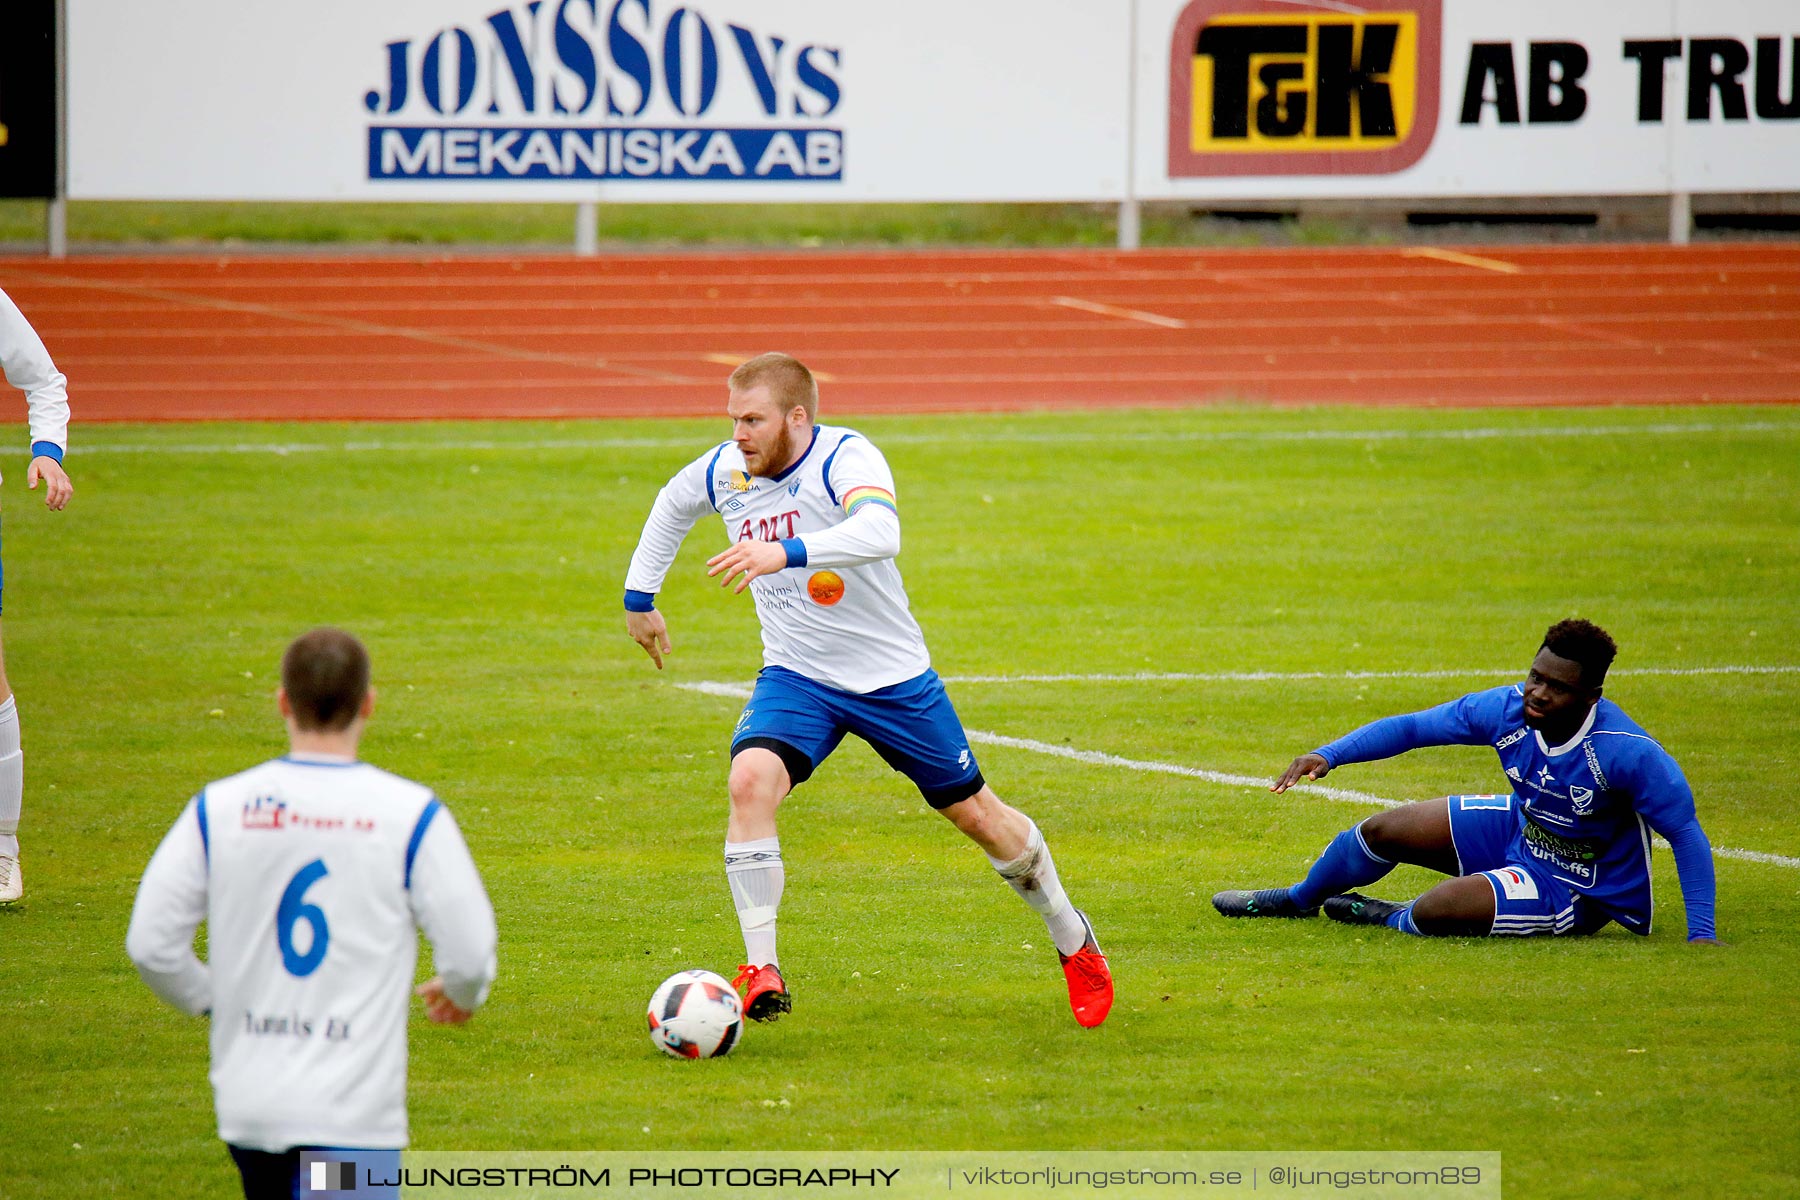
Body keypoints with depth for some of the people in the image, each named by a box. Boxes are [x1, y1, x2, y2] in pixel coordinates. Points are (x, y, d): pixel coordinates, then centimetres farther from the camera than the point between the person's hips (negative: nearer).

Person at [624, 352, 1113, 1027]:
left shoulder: (846, 459, -24)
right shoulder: (724, 471, -7)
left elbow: (879, 532, -46)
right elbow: (671, 506, 18)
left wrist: (785, 552, -59)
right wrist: (639, 597, 20)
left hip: (892, 678, -3)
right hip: (795, 676, 3)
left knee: (974, 813, 10)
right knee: (751, 780, -26)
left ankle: (1073, 940, 34)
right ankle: (762, 972, -22)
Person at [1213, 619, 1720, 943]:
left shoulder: (1628, 752, -34)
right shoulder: (1508, 709, -19)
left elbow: (1687, 834, -27)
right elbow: (1411, 727, -9)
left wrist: (1701, 932, -34)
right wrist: (1330, 755, -20)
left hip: (1577, 889, -6)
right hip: (1519, 829, 6)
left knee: (1435, 912, -25)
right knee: (1384, 831, 10)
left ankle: (1393, 921, 16)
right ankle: (1298, 900, 42)